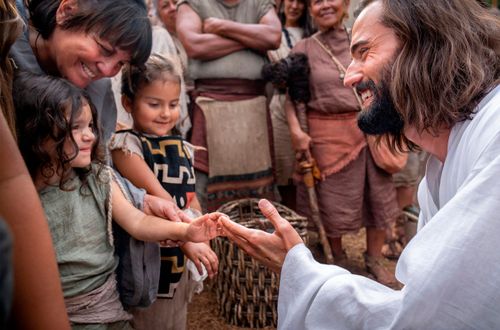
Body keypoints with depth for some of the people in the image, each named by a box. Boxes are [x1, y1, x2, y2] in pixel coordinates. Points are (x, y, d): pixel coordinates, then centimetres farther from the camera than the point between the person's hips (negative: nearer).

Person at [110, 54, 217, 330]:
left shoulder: (182, 147, 7)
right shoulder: (126, 144, -12)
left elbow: (191, 200, 10)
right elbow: (157, 197, -22)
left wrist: (200, 241, -3)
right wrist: (189, 240, -28)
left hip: (181, 259, 6)